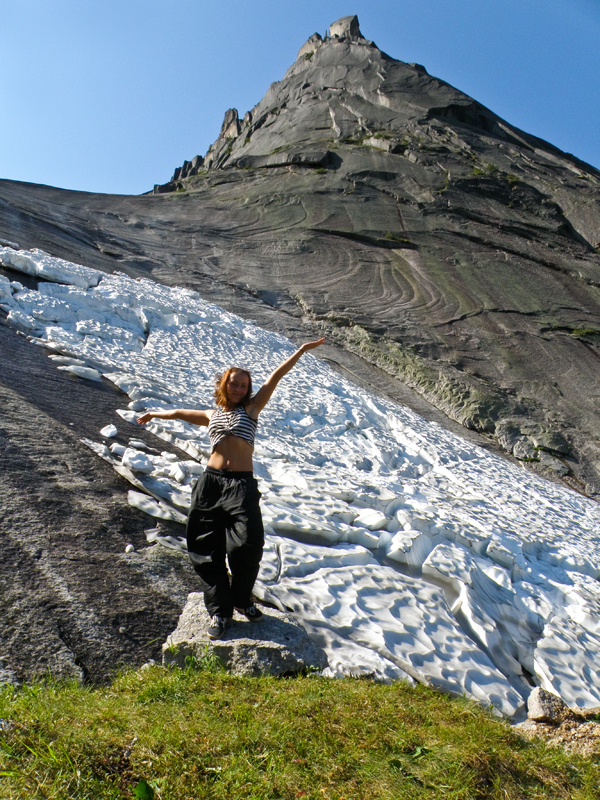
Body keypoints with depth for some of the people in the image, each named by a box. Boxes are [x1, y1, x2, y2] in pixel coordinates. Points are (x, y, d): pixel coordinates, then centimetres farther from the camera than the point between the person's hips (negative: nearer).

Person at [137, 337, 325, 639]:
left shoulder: (251, 409, 11)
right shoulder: (212, 415, 19)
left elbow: (274, 378, 4)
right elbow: (180, 413, 35)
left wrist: (301, 351, 2)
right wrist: (154, 414, 51)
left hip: (242, 485, -3)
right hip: (210, 482, 3)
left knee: (247, 547, -13)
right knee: (207, 551, 1)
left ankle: (241, 599, 14)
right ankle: (219, 611, 14)